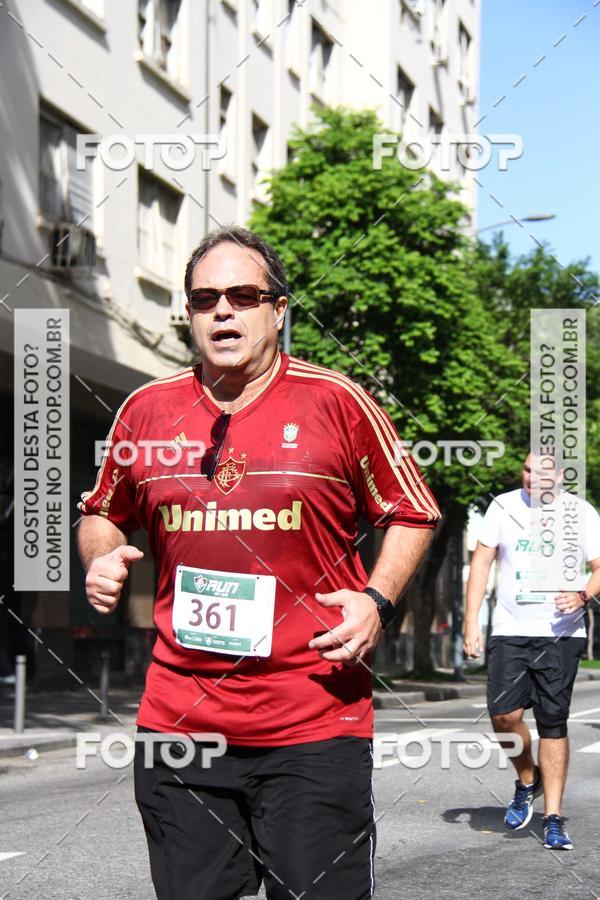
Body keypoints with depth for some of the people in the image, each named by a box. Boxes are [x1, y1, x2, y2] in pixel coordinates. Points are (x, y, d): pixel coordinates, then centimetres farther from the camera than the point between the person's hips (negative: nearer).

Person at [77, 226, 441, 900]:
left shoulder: (337, 402, -1)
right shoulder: (147, 409, 8)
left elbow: (411, 514, 8)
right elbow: (103, 512, 24)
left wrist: (376, 600, -8)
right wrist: (101, 560, 3)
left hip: (316, 723, -3)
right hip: (177, 720, 3)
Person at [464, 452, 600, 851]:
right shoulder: (504, 507, 6)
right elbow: (482, 561, 9)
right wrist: (472, 620, 2)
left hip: (561, 635, -1)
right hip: (510, 632, 1)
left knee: (553, 723, -2)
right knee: (504, 715, -11)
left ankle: (553, 818, 7)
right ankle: (528, 779, 19)